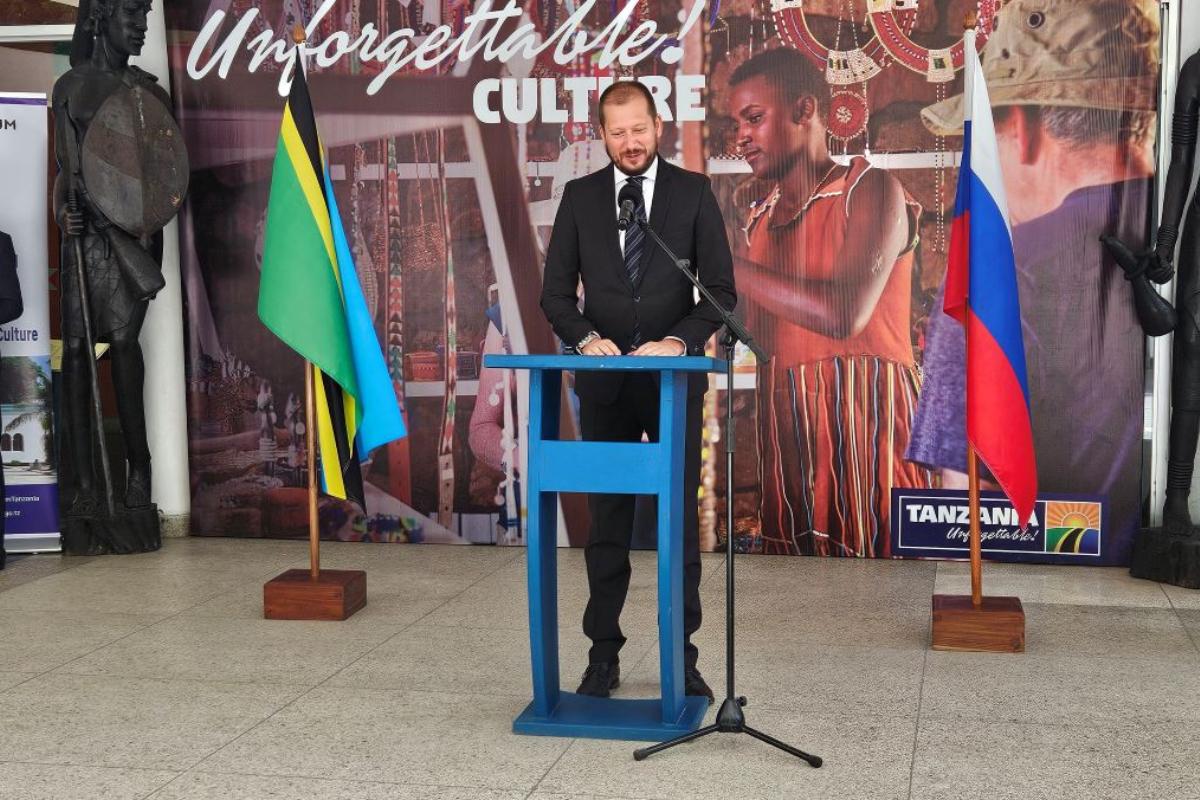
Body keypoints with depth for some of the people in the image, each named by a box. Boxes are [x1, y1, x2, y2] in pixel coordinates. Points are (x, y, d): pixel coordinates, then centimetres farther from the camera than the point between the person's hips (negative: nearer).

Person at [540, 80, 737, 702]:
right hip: (604, 378, 1)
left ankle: (681, 655, 12)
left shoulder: (693, 192, 2)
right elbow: (555, 291, 4)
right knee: (606, 522, 7)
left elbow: (721, 289, -2)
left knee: (680, 519, 3)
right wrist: (586, 338, -14)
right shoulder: (580, 196, 6)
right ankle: (604, 653, 16)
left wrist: (679, 340, -17)